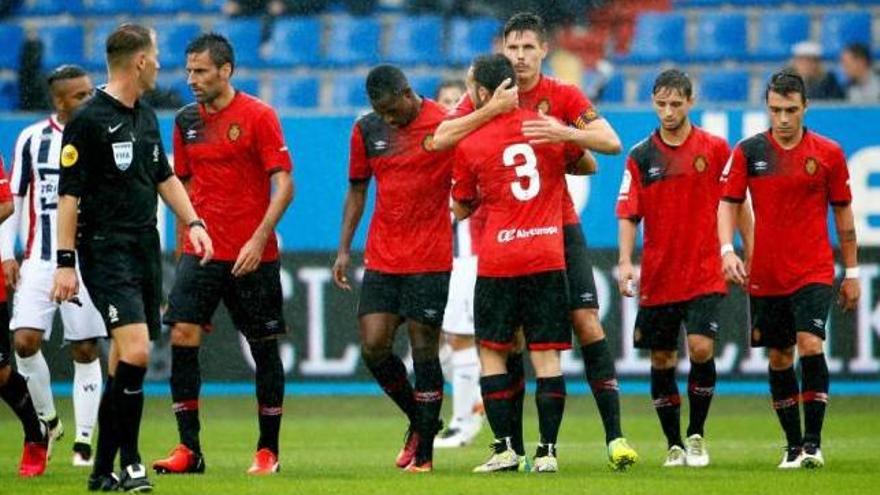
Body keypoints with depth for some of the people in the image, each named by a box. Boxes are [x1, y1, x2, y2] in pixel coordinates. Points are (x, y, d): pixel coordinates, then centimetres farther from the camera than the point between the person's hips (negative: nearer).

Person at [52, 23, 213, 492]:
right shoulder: (88, 120, -11)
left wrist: (192, 222, 15)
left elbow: (164, 177, 27)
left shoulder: (146, 117, 14)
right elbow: (69, 194, -11)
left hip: (145, 249, 8)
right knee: (135, 350, -20)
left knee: (124, 362, 8)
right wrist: (65, 262, -14)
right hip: (105, 252, -8)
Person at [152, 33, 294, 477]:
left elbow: (283, 185, -10)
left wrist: (258, 240, -19)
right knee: (182, 337, -9)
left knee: (264, 347, 3)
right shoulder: (187, 120, 9)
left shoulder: (258, 116, -7)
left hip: (253, 256, -4)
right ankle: (189, 449, -5)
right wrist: (190, 232, 12)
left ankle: (268, 451, 13)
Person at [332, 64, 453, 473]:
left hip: (429, 259, -4)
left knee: (424, 351, -3)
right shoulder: (367, 130, 6)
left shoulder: (446, 126, -8)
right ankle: (418, 420, 22)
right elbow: (357, 189, 15)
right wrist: (344, 248, 11)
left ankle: (424, 454, 5)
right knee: (373, 347, -3)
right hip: (381, 258, 4)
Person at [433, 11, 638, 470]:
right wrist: (490, 110, -22)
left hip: (559, 226, 0)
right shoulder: (484, 100, 0)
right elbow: (440, 139, -13)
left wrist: (565, 133, -28)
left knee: (587, 322, -9)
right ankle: (514, 448, 5)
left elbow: (611, 142, -11)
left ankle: (614, 436, -8)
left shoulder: (564, 96, 0)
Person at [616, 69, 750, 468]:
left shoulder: (714, 148, 0)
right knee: (661, 360, 5)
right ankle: (674, 445, 18)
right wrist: (625, 262, -15)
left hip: (704, 274, -2)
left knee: (701, 348, -16)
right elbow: (628, 215, -1)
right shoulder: (641, 157, 2)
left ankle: (696, 435, 3)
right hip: (658, 278, 2)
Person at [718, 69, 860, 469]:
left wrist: (851, 272, 8)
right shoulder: (748, 151, 0)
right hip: (765, 277, 2)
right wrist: (727, 251, -16)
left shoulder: (828, 153, -1)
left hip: (813, 271, -2)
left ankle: (813, 442, -13)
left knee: (810, 345, -18)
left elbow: (843, 212, 6)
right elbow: (728, 203, 1)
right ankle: (794, 445, 16)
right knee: (779, 358, 6)